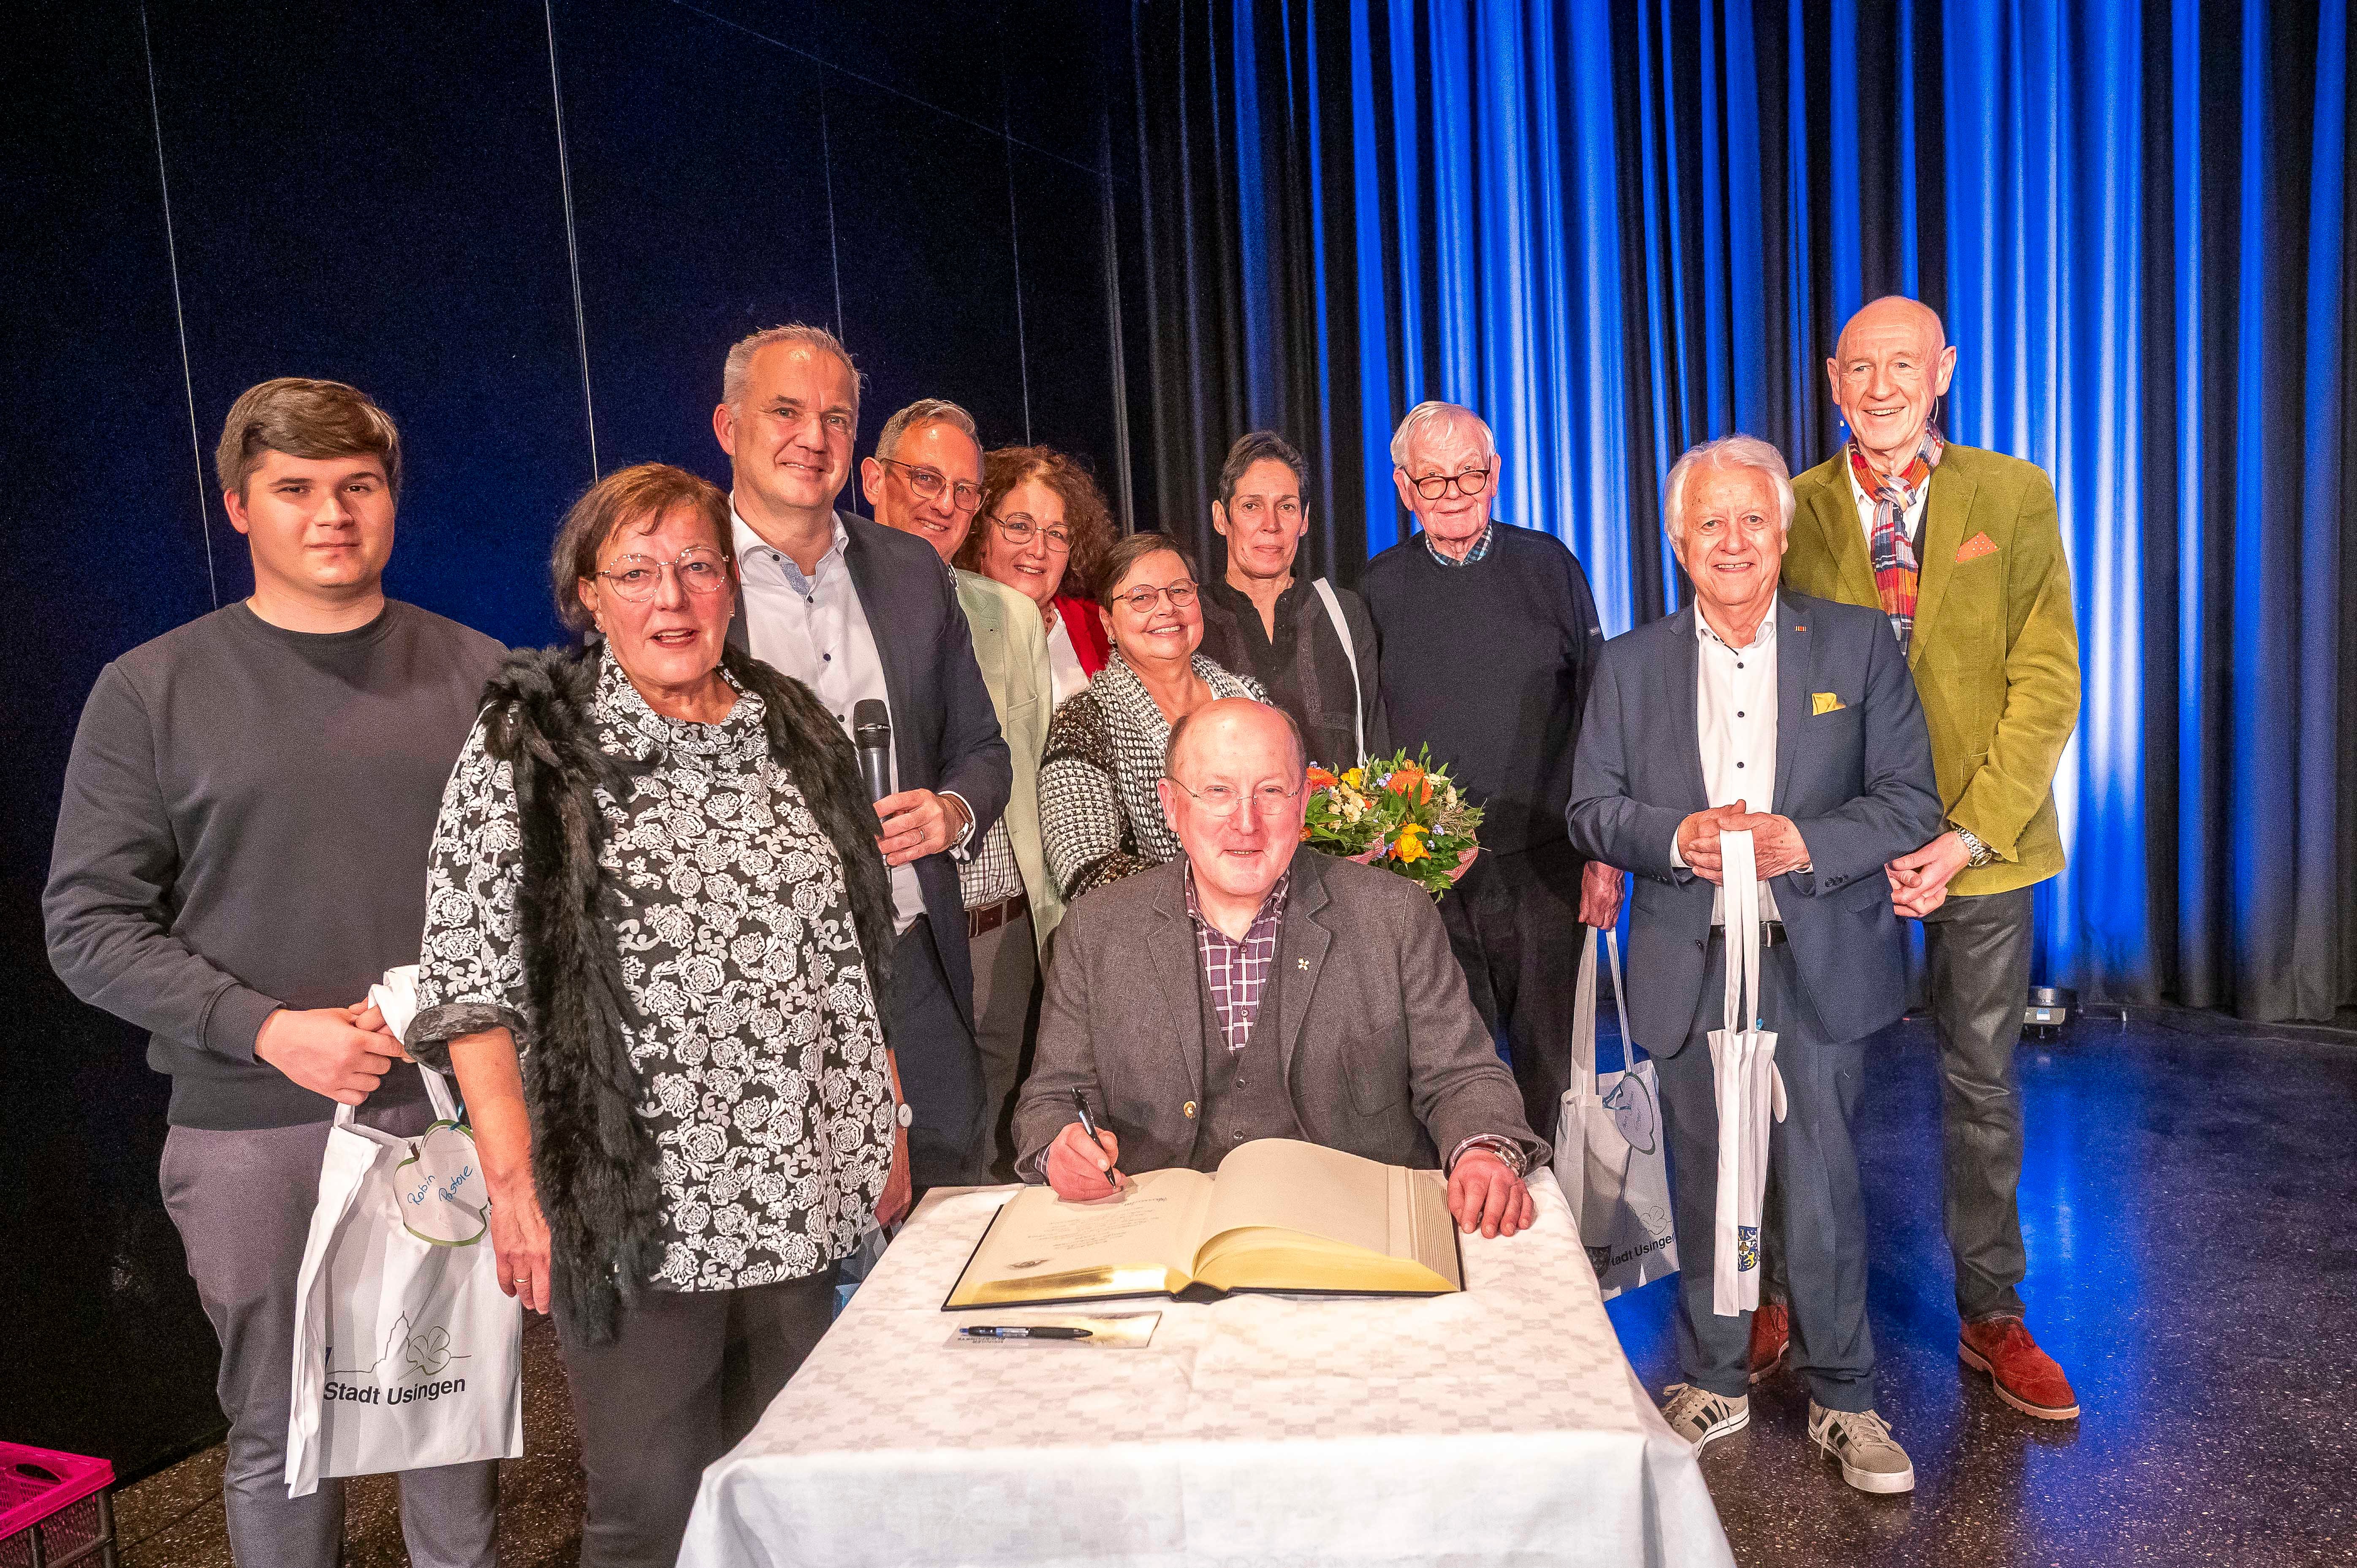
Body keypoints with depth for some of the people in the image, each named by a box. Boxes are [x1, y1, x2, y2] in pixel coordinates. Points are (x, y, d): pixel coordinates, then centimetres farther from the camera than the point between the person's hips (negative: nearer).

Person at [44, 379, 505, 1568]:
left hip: (454, 1107, 1)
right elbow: (90, 925, -2)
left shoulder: (478, 673, 4)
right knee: (279, 1431, 12)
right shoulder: (152, 691, 0)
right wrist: (265, 1028, -13)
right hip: (254, 1130, -1)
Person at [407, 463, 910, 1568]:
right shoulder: (525, 751, -6)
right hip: (636, 1205, -4)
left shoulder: (795, 732, 8)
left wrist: (889, 1126, 11)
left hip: (809, 1193, 4)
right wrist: (513, 1184, -13)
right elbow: (468, 988, -8)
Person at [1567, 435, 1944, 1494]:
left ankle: (1844, 1399, 23)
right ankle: (1713, 1383, 30)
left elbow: (1910, 804, -2)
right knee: (1703, 1187, 12)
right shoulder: (1630, 665, 6)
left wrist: (1803, 843, -19)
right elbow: (1590, 809, 3)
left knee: (1823, 1192, 3)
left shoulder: (1859, 645, 2)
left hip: (1818, 968, -1)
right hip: (1689, 971, 2)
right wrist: (1677, 838, -16)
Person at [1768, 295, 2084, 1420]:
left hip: (1984, 840, 1)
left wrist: (1969, 833, -13)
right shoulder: (1792, 512, 0)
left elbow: (2046, 683, -3)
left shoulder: (2015, 498, 1)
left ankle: (1991, 1316, 28)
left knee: (1982, 1082, 12)